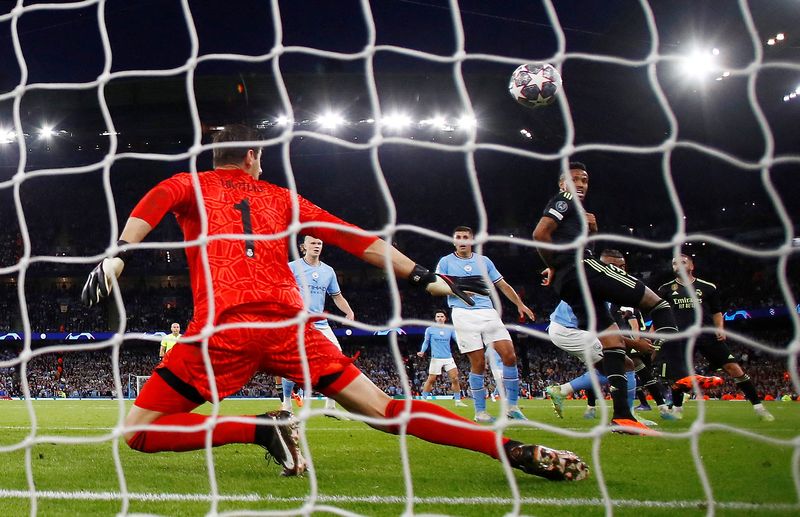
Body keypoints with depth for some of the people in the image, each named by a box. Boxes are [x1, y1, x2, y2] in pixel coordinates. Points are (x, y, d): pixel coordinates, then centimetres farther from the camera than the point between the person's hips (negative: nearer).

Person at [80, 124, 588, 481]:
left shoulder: (190, 184, 19)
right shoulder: (282, 197, 23)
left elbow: (159, 198, -5)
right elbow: (354, 237, 17)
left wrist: (118, 254, -19)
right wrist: (426, 278, 17)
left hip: (223, 328, -2)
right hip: (289, 324, 3)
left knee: (138, 431, 7)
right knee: (383, 410, 7)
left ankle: (260, 429, -10)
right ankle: (515, 449, -3)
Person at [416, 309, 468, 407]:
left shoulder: (450, 329, 9)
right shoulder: (430, 330, 3)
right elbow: (426, 342, 7)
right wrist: (422, 351, -10)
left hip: (449, 358, 2)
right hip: (436, 358, -2)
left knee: (455, 379, -5)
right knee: (431, 380, -1)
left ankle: (458, 401, 4)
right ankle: (423, 399, 12)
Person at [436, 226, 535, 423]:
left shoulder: (484, 261, 18)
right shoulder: (446, 262, 9)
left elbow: (503, 285, 24)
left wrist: (520, 304, 19)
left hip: (488, 312, 4)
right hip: (464, 315, -3)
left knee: (510, 356, -8)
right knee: (478, 364, -9)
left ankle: (512, 407, 3)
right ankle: (480, 412, 3)